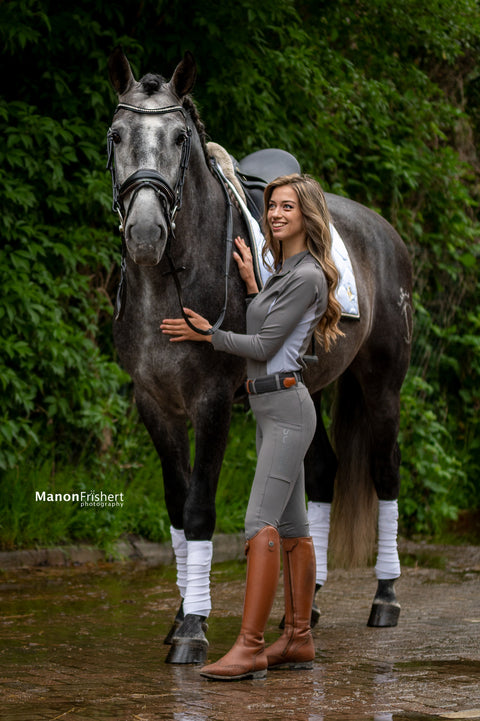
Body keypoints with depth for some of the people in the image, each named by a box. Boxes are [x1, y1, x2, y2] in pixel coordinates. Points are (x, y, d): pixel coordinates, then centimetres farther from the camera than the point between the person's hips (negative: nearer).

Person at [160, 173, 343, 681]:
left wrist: (206, 334, -3)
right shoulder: (283, 270, 16)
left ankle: (249, 649, -21)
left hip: (286, 406, -10)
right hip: (269, 409, 10)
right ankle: (299, 640, 14)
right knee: (291, 527, 10)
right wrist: (249, 281, 13)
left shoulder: (306, 277, -13)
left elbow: (265, 345, -14)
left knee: (261, 523, -16)